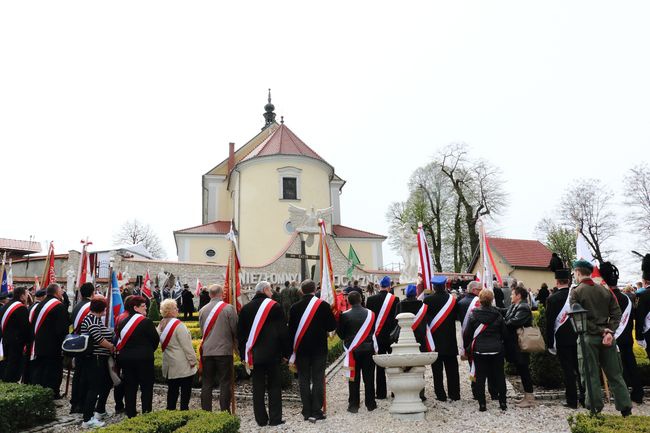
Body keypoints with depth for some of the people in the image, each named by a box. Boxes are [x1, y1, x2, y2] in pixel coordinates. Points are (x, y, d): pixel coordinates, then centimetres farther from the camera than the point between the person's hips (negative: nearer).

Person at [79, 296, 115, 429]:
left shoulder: (94, 318, 15)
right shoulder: (93, 319, -17)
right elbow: (98, 338, -25)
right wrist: (112, 347, -12)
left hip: (99, 359, 11)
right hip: (95, 359, -11)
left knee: (107, 383, 19)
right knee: (94, 388, -5)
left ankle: (99, 411, 29)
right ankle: (87, 420, 0)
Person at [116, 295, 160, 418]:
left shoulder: (122, 322, 5)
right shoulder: (146, 322, -13)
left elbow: (120, 340, 11)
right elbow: (156, 339, -8)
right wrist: (149, 351, 11)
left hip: (125, 358, 6)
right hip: (144, 358, -6)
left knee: (129, 387, 12)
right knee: (146, 387, 3)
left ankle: (130, 414, 18)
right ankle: (146, 413, 3)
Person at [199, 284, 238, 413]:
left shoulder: (202, 310, 5)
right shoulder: (229, 308, -9)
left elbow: (202, 331, 15)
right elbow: (235, 329, -5)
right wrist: (236, 345, 13)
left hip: (207, 351, 4)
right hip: (224, 350, -4)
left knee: (207, 384, 11)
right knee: (225, 383, 2)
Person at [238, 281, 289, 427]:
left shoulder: (246, 308, 4)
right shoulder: (275, 306, -7)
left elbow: (240, 333, 8)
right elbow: (282, 331, -7)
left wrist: (244, 354, 15)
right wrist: (286, 352, 1)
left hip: (254, 354, 3)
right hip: (272, 353, -3)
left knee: (258, 387, 8)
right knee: (274, 386, 6)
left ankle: (261, 419, 12)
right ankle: (275, 418, 7)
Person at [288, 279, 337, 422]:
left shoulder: (295, 307, -3)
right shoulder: (324, 305, -8)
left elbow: (291, 329, 0)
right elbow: (332, 326, -5)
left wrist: (292, 350, 8)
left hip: (301, 348, 1)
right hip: (319, 348, -1)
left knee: (304, 379, 9)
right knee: (318, 379, 4)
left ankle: (307, 411, 12)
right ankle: (316, 411, 4)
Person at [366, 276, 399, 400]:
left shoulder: (371, 299, -6)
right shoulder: (395, 299, -9)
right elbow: (398, 318, -5)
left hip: (377, 336, 1)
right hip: (392, 336, -1)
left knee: (380, 365, 9)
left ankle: (381, 393, 11)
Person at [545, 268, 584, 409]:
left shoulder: (552, 299, -11)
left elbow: (549, 323, -9)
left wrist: (550, 343, -1)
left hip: (562, 340, -3)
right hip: (578, 338, 3)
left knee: (568, 371, 2)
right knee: (580, 368, 15)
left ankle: (572, 401, 6)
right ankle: (584, 398, 19)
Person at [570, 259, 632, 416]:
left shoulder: (575, 293, -7)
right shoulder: (605, 291, 8)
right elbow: (616, 313, 2)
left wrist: (600, 331, -11)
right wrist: (609, 332, -6)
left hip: (588, 337, -4)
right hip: (607, 337, 5)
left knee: (591, 375, 3)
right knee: (615, 374, 12)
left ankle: (595, 409, 7)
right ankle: (626, 409, 16)